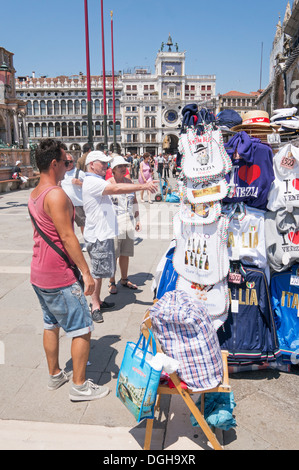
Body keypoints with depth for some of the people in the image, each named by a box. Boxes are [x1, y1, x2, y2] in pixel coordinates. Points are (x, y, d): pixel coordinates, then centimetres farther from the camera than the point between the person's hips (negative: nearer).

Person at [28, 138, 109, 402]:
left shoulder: (34, 195, 10)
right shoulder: (56, 194, -20)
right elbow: (67, 237, -22)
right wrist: (86, 272, -19)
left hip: (39, 274, 10)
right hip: (59, 277, -10)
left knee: (51, 324, 20)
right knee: (82, 329, 2)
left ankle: (55, 375, 35)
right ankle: (79, 386, 13)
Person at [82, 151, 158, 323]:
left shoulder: (98, 181, 20)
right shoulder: (92, 181, -17)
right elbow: (117, 189, -29)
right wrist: (143, 186, -32)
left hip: (104, 233, 10)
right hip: (98, 234, -10)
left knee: (101, 270, 16)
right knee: (98, 271, -2)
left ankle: (97, 301, 27)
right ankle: (95, 306, 9)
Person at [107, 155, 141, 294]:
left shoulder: (129, 181, 11)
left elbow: (134, 201, 18)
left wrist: (137, 219, 16)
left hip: (128, 223, 5)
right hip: (114, 224, -5)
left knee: (125, 254, 14)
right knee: (113, 255, -1)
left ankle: (124, 279, 28)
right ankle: (112, 283, 13)